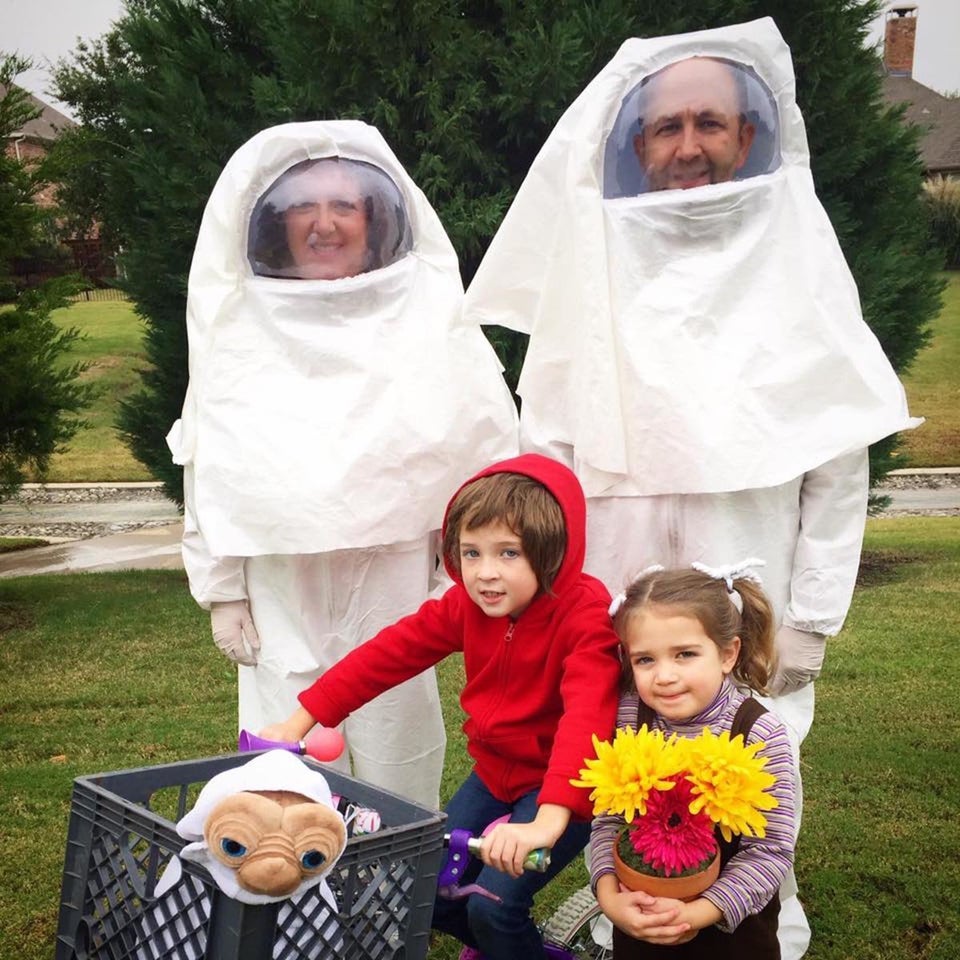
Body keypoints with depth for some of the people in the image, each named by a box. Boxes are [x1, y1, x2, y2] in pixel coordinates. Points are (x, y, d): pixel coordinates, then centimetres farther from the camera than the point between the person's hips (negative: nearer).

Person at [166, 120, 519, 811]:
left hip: (395, 579, -1)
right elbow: (208, 470, 9)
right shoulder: (241, 326, 6)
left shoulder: (428, 313, 2)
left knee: (397, 763, 7)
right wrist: (222, 591, 7)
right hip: (283, 590, 1)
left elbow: (487, 450, 3)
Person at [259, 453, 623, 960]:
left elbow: (586, 715, -40)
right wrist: (300, 721, -6)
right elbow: (390, 652, -4)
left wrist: (548, 822, -53)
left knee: (494, 902, -21)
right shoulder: (467, 603, -7)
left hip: (562, 788, -6)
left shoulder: (586, 614, -26)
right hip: (493, 771, 6)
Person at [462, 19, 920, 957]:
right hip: (612, 592, 2)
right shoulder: (598, 265, 5)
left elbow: (841, 459, 0)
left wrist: (811, 618, -3)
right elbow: (544, 441, 7)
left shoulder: (799, 261, 1)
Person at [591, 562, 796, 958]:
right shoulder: (628, 716, -14)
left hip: (732, 927, -2)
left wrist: (696, 914, -24)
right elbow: (608, 820, -9)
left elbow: (771, 850, -19)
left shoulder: (761, 736, -21)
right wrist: (609, 897, -23)